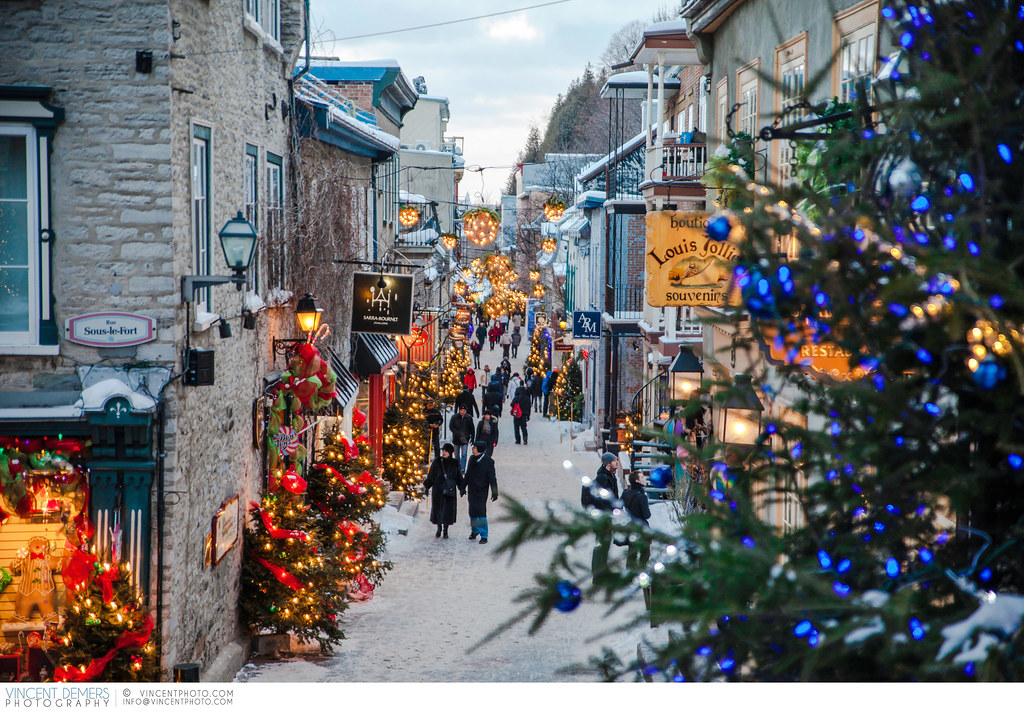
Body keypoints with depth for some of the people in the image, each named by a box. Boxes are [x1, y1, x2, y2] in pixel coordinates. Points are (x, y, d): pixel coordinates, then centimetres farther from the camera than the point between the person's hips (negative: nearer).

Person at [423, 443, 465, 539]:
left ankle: (445, 531, 16)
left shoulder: (455, 464, 1)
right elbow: (431, 475, 4)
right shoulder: (437, 461, 0)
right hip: (438, 490, 0)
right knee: (437, 509, 3)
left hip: (450, 490, 0)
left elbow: (459, 477, 6)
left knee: (448, 510, 2)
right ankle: (439, 529, 23)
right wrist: (427, 487, 1)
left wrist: (462, 488, -2)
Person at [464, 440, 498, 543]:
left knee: (481, 512, -9)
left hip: (482, 491, -5)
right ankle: (474, 531, 29)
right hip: (472, 490, 5)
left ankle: (484, 536, -3)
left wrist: (494, 492, -10)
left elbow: (492, 478, -8)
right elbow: (467, 475, 17)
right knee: (472, 511, 9)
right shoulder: (472, 459, 5)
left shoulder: (488, 461, -11)